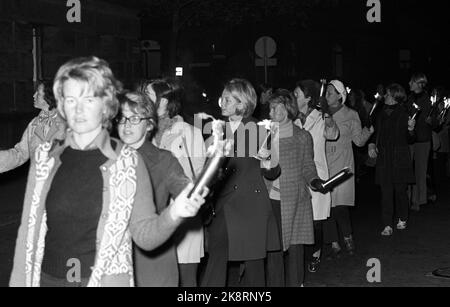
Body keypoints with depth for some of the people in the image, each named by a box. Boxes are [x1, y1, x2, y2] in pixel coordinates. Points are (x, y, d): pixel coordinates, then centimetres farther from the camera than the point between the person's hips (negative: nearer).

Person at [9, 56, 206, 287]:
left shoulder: (128, 161, -5)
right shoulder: (45, 158, 1)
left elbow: (145, 236, -7)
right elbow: (29, 230, 4)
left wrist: (172, 215, -25)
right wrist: (19, 281, 0)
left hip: (106, 279, -2)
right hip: (47, 278, 2)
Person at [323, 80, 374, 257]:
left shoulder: (350, 115, 4)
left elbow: (359, 141, 5)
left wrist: (368, 131, -13)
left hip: (342, 166, -3)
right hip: (324, 166, 3)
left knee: (340, 206, -11)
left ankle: (348, 237, 15)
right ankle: (334, 244, 12)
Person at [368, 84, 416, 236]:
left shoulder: (404, 114, -4)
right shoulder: (381, 114, 8)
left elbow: (409, 140, -3)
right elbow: (376, 134, 19)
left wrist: (410, 129, -23)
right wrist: (372, 144, 1)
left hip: (400, 158, -3)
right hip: (383, 158, 3)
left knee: (400, 190, 4)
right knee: (386, 192, -1)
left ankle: (402, 219, 25)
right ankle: (387, 226, 1)